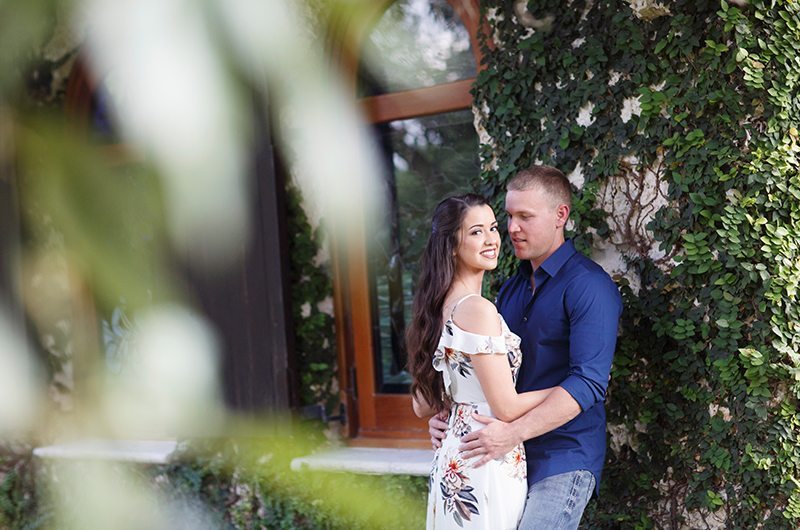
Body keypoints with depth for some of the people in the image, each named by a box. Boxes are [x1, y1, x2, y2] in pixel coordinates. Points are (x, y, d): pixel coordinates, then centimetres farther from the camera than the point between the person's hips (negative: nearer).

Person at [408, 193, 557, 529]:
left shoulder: (442, 307, 8)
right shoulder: (477, 309, -18)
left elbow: (422, 406, 12)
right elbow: (507, 408, -17)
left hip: (454, 463, 9)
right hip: (486, 465, -9)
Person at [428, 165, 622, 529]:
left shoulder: (588, 285, -11)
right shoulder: (510, 289, 15)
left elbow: (589, 382, -20)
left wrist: (514, 432, -28)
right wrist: (447, 415, 2)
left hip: (564, 458, -7)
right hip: (511, 458, 7)